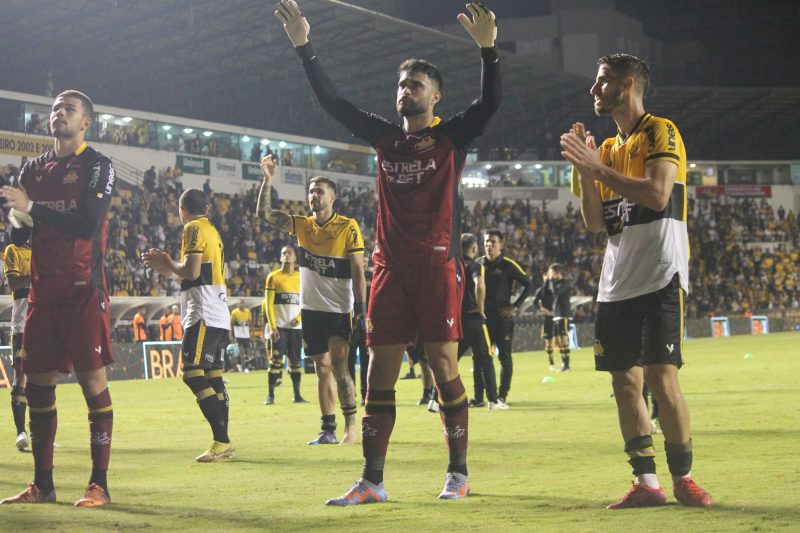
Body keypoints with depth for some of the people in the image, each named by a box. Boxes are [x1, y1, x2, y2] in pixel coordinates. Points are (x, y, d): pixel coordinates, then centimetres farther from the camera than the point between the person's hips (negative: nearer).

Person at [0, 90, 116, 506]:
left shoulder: (97, 166, -2)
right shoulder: (34, 168, 16)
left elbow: (88, 223, -15)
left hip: (83, 289, -6)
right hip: (43, 288, 6)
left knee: (92, 378, -7)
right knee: (37, 384, 6)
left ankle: (99, 484, -4)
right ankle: (42, 484, 15)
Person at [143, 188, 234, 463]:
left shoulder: (194, 229, -7)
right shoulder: (212, 231, 21)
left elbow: (191, 272, -17)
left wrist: (167, 264, 0)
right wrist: (164, 266, 23)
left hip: (204, 315, -9)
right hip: (218, 316, 9)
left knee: (193, 374, -13)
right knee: (213, 377, 8)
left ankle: (221, 441, -18)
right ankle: (223, 443, 8)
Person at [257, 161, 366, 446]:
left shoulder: (348, 227, -6)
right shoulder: (302, 225, 8)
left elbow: (358, 271, -8)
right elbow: (264, 213, 3)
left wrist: (361, 310, -13)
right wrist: (268, 179, -6)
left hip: (339, 309, -5)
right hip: (311, 308, 5)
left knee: (338, 364, -13)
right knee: (322, 368, 7)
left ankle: (351, 427, -7)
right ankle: (328, 430, 11)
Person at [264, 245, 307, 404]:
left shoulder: (301, 278, 10)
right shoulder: (273, 277, 1)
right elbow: (268, 303, -2)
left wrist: (299, 318, -6)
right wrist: (272, 327, -9)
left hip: (296, 326, 3)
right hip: (279, 326, -3)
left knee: (296, 361, 5)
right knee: (276, 360, -8)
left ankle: (297, 394, 11)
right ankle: (270, 395, -5)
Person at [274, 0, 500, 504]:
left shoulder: (452, 136, 3)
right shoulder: (385, 137, 15)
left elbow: (490, 103, -13)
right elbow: (333, 101, 15)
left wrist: (488, 48, -27)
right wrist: (304, 47, 9)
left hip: (438, 267, -4)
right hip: (390, 268, 5)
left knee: (445, 367, -3)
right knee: (380, 373, 3)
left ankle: (459, 472, 7)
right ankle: (372, 481, 6)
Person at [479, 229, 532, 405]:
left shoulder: (508, 265, -6)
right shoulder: (479, 263, 7)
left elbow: (528, 285, -3)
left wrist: (515, 306, -8)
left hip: (503, 318, -4)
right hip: (482, 317, 4)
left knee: (504, 356, -1)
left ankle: (502, 396, 3)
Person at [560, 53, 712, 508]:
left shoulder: (660, 132, -3)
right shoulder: (609, 148, 20)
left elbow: (658, 195, -19)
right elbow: (595, 222, 14)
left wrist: (598, 167, -15)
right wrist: (583, 170, 1)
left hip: (659, 278, -7)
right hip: (617, 283, 7)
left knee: (661, 377, -11)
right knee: (625, 381, 3)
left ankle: (683, 477, 1)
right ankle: (646, 483, 8)